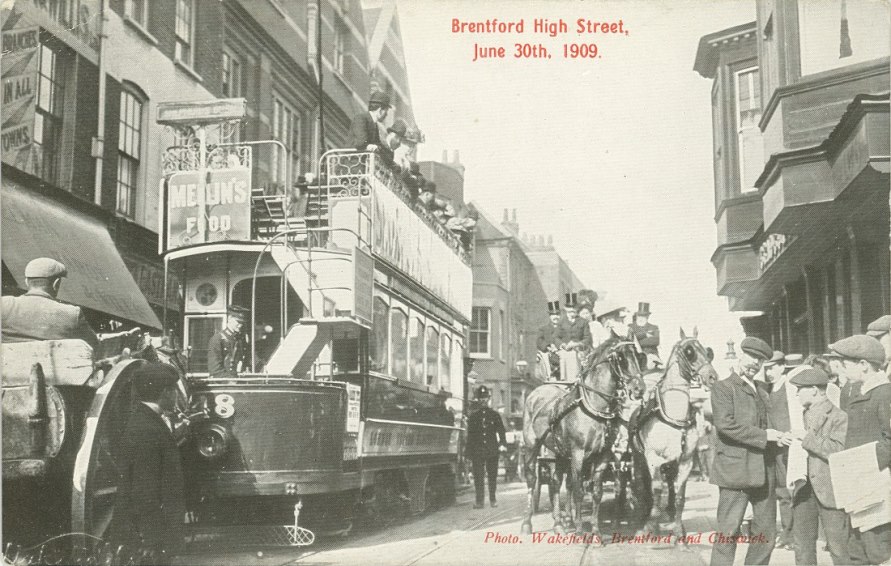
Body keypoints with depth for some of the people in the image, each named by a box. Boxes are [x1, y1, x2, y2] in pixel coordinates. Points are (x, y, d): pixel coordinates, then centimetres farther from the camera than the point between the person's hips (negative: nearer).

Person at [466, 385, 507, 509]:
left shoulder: (495, 415, 8)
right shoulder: (473, 416, 8)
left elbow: (501, 430, 4)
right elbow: (470, 435, 8)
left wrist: (503, 444, -12)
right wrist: (469, 452, 3)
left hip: (492, 451, 0)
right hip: (477, 451, 0)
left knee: (492, 475, 5)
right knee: (478, 477, -5)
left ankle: (492, 499, 18)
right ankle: (479, 501, -3)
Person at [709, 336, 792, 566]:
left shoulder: (762, 393, 21)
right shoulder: (723, 388, -3)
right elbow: (725, 425, -16)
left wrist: (777, 437, 7)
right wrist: (763, 435, -15)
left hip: (764, 471, 7)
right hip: (735, 469, -7)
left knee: (766, 534, 9)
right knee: (728, 534, -7)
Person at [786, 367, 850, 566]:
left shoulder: (838, 417, -9)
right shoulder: (806, 414, 16)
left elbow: (839, 451, -20)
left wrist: (808, 438, -19)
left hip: (829, 489, -7)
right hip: (805, 488, 8)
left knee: (838, 544, -3)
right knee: (802, 545, 10)